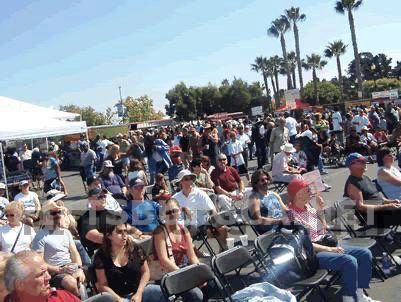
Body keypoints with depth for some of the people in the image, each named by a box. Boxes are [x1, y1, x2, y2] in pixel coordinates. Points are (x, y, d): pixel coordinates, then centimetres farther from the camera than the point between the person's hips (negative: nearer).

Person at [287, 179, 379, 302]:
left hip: (326, 245, 9)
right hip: (313, 253, -9)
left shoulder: (307, 206, 9)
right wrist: (329, 249, -18)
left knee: (365, 254, -3)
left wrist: (320, 209, 3)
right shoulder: (293, 215, -16)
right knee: (349, 261, -29)